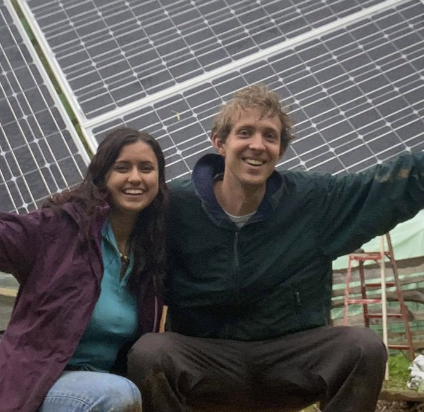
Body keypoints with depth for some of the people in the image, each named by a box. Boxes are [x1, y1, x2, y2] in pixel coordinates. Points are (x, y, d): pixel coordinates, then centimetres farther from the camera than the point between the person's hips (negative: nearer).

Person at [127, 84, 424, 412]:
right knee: (149, 353, -31)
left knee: (365, 348, -24)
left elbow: (396, 183, -2)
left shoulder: (315, 200, -4)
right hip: (206, 359, -1)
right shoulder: (175, 205, -7)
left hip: (293, 358, 2)